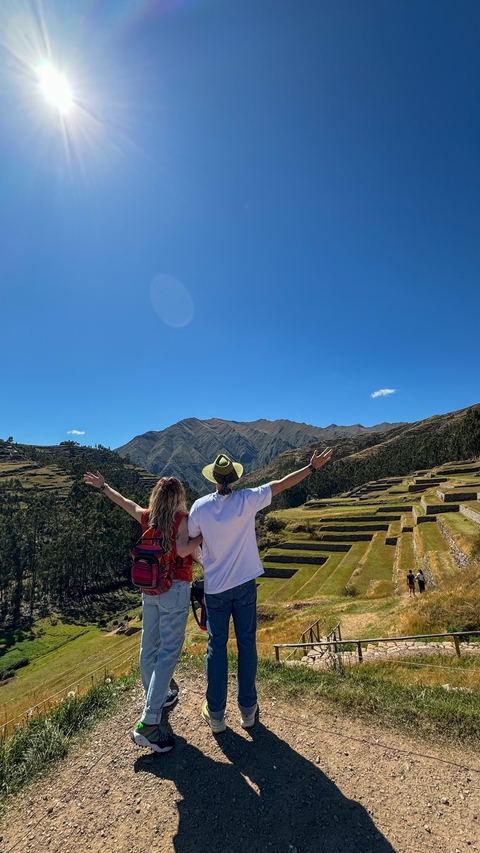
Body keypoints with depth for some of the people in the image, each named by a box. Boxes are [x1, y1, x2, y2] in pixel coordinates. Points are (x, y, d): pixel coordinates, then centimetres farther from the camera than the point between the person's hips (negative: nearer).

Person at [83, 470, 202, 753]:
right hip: (175, 589, -7)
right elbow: (184, 551, -27)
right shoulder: (183, 519, -14)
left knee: (149, 647, 20)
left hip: (149, 589, 7)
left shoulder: (146, 517, 3)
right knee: (168, 652, 0)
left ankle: (156, 698, 41)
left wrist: (103, 486, 32)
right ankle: (148, 723, -1)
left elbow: (124, 501, 17)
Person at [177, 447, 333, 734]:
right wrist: (313, 466, -2)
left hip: (215, 587, 0)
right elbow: (281, 484, -10)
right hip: (245, 584, 0)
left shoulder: (200, 507, -13)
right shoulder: (247, 500, -15)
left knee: (217, 646, 14)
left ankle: (216, 715, 26)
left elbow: (186, 545, -8)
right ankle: (248, 710, 29)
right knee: (247, 644, 15)